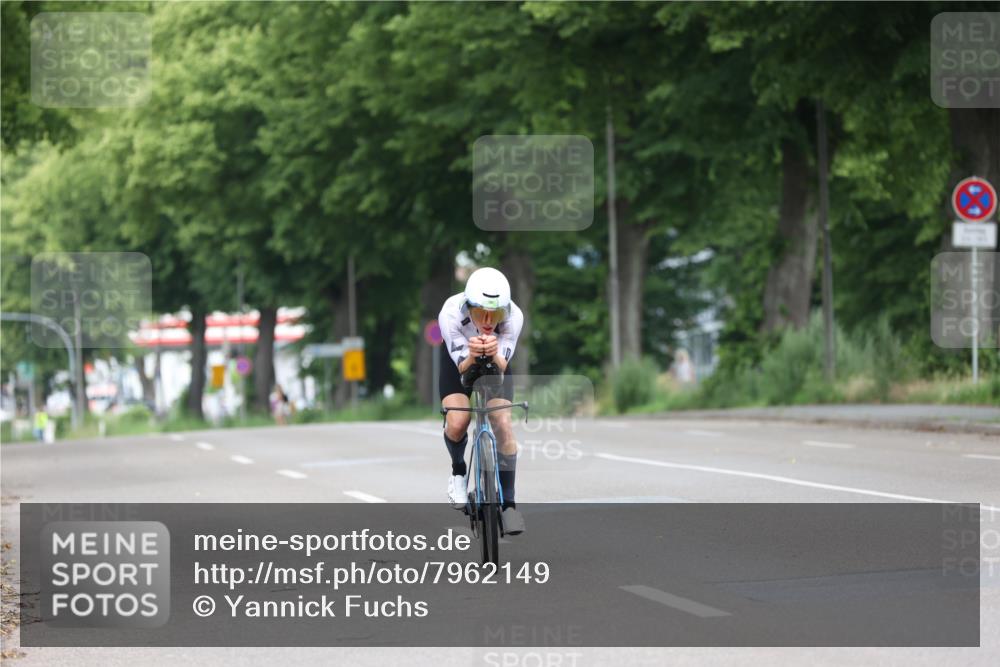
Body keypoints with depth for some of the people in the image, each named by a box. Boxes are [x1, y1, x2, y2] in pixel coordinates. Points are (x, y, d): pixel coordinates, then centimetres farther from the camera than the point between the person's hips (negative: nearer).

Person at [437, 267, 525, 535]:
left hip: (496, 362, 1)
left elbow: (502, 367, -31)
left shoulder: (513, 316, -35)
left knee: (503, 424, -18)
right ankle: (459, 471, 11)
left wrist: (494, 354, -54)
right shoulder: (451, 313, -37)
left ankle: (508, 502, -6)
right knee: (456, 424, -22)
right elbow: (462, 367, -32)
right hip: (458, 361, -1)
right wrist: (472, 355, -55)